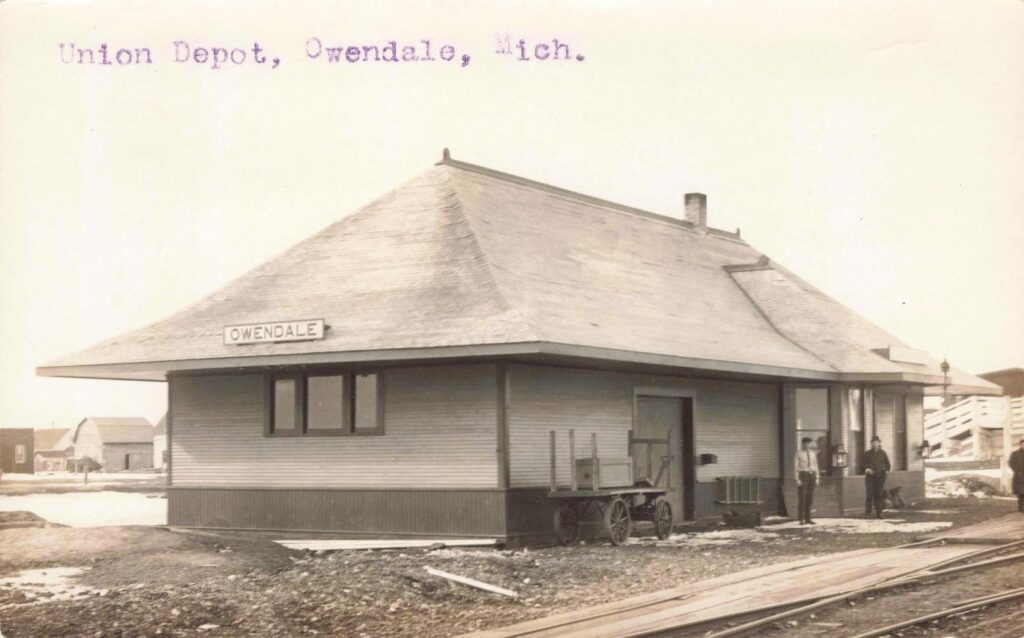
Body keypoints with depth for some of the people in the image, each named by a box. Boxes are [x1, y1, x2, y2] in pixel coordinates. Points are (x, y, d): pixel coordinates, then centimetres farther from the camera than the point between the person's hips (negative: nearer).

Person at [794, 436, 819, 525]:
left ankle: (807, 519, 12)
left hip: (811, 476, 5)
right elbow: (795, 467, -7)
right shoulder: (798, 454, -5)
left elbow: (815, 466, 13)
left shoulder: (813, 453, 11)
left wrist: (816, 478, 6)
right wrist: (797, 479, -15)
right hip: (802, 475, -5)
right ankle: (801, 520, -1)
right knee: (801, 498, -6)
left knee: (809, 498, 6)